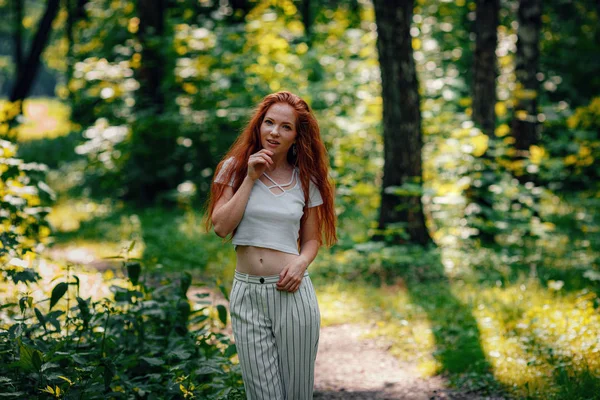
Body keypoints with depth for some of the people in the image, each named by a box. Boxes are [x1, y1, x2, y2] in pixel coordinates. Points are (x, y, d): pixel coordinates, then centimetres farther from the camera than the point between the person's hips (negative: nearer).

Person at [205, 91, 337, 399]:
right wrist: (250, 178, -10)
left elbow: (311, 239, 12)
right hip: (247, 293, -1)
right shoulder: (236, 167, 2)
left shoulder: (305, 180, 5)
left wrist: (301, 262, -10)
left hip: (292, 293, 1)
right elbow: (220, 227, -8)